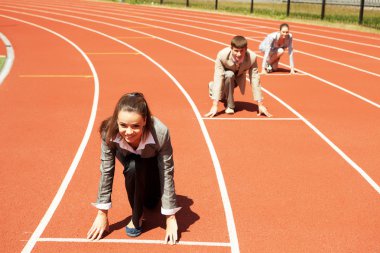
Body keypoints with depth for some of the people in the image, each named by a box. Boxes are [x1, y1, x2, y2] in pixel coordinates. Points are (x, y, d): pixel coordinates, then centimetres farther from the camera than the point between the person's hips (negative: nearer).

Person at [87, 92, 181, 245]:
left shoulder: (160, 133, -41)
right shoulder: (109, 132, -36)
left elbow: (167, 173, -33)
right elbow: (106, 171, -26)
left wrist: (170, 217, -28)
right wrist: (102, 214, -21)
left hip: (152, 162, 0)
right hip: (129, 160, 0)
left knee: (151, 203, -12)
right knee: (133, 168, -33)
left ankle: (150, 190, 25)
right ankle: (137, 216, -7)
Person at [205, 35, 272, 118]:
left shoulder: (252, 57, -34)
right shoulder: (222, 55, -38)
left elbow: (255, 80, -31)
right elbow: (218, 78, -41)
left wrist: (260, 105, -30)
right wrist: (215, 106, -46)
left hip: (238, 78, 3)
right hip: (226, 75, -3)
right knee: (229, 74, -35)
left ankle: (212, 87, 32)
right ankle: (229, 105, -14)